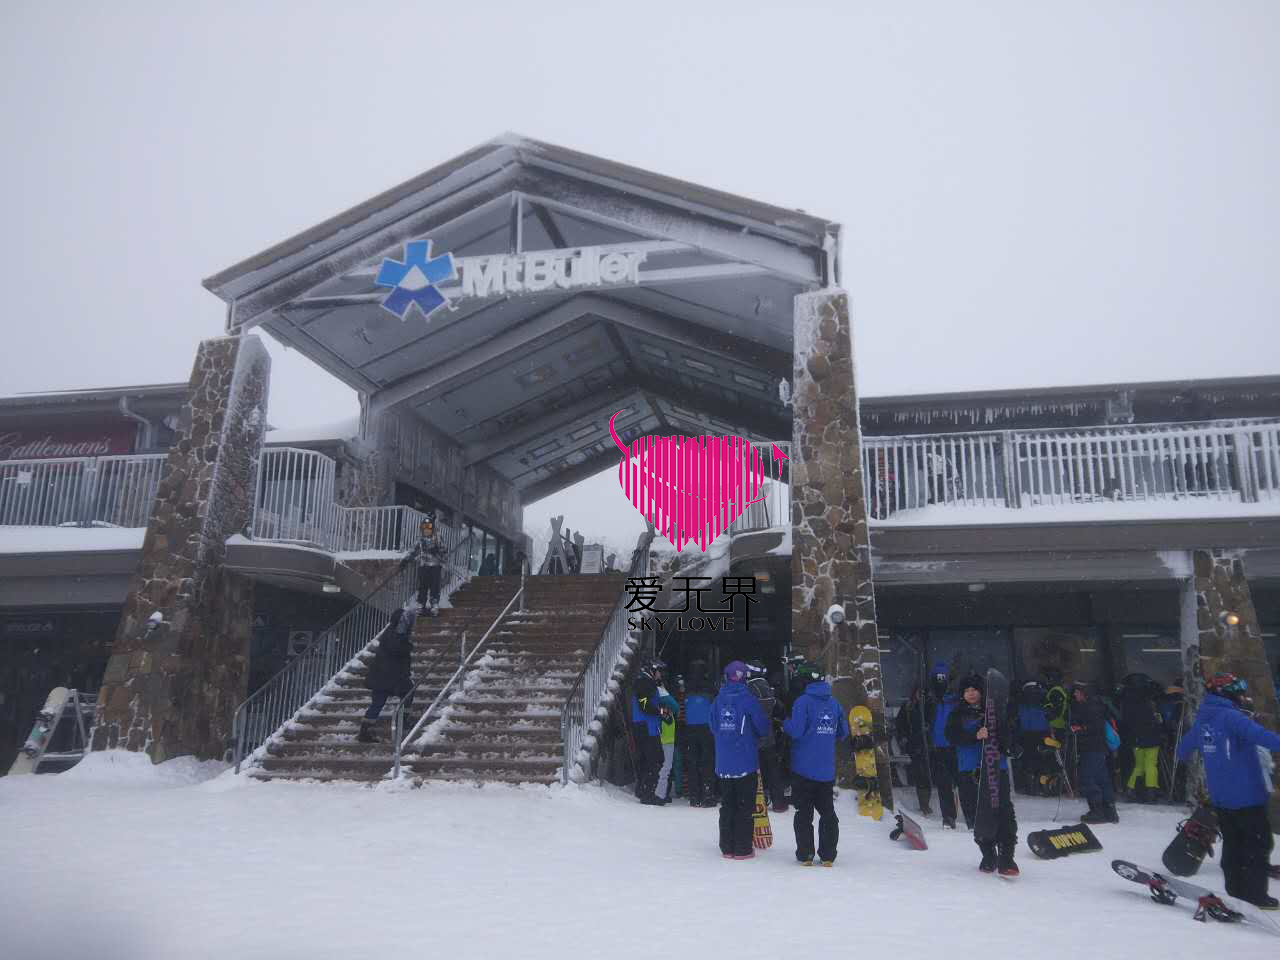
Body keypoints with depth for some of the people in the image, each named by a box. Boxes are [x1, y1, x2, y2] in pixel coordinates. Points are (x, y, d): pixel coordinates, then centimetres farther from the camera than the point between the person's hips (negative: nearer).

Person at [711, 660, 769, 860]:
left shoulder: (719, 699, 1)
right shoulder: (748, 699, -11)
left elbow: (713, 727, 10)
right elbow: (763, 727, -4)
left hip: (723, 763, 4)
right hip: (746, 762, -4)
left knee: (727, 806, 13)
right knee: (744, 806, 6)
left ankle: (726, 848, 17)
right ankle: (742, 849, 8)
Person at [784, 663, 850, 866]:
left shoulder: (803, 701, -12)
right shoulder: (834, 703, 5)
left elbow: (795, 731, -19)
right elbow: (843, 732, 10)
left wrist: (785, 723, 1)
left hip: (804, 768, -4)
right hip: (827, 770, 4)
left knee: (804, 813, 6)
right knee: (828, 812, 13)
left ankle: (805, 855, 8)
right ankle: (827, 856, 14)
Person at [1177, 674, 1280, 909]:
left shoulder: (1201, 721, 7)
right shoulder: (1231, 717, -18)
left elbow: (1183, 750, 23)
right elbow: (1260, 735, -38)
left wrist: (1183, 755, 44)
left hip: (1219, 799, 7)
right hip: (1247, 795, -7)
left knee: (1232, 844, 17)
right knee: (1258, 844, 6)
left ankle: (1236, 891, 23)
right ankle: (1256, 895, 8)